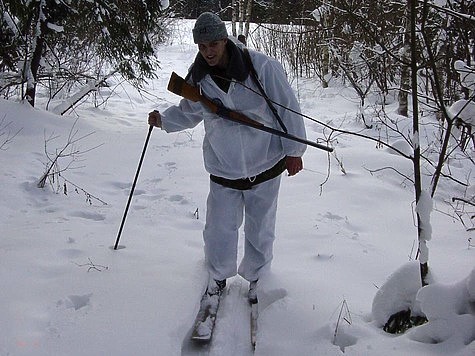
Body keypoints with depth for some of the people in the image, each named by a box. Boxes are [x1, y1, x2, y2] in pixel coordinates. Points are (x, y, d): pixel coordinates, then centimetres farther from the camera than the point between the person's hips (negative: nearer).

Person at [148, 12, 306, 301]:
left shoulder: (261, 66, -16)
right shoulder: (198, 78, -3)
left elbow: (288, 107, -9)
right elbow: (190, 112, 16)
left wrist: (293, 151, -6)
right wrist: (164, 120, -1)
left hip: (265, 168, -2)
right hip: (223, 171, 2)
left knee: (260, 229, 14)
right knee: (220, 230, 4)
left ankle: (256, 276, 39)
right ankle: (219, 275, 33)